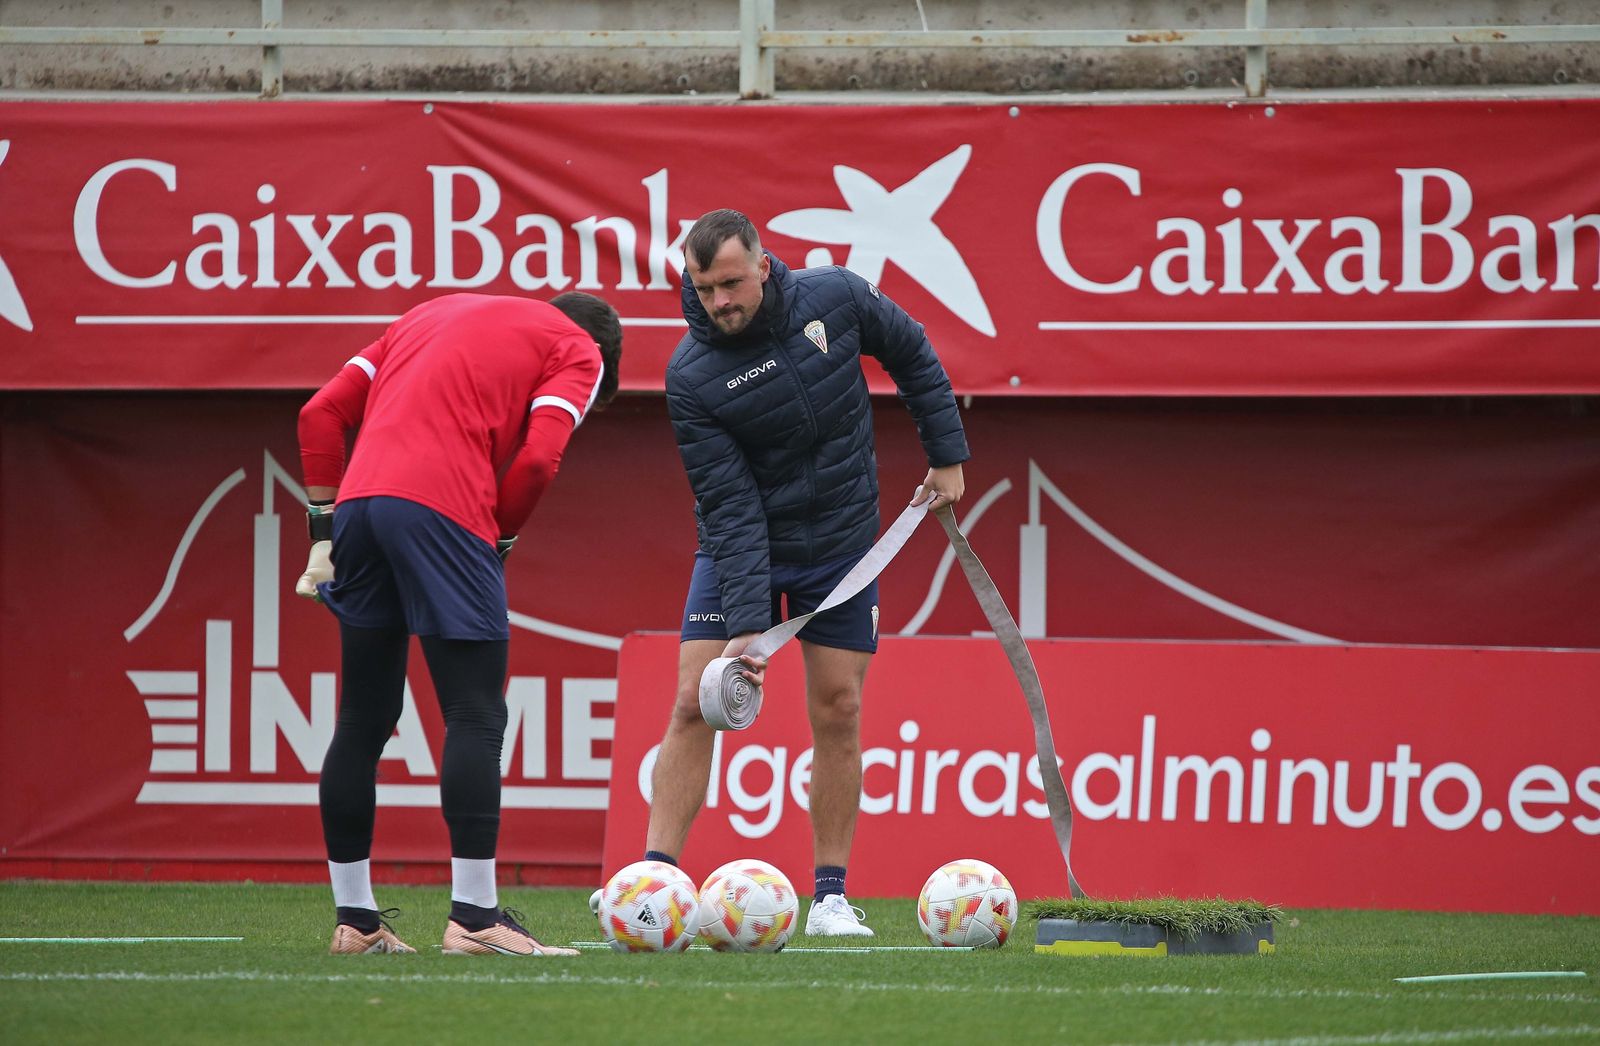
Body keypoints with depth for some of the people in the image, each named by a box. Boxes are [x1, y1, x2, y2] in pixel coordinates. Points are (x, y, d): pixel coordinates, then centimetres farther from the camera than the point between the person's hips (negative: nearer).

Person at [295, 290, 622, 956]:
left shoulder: (428, 317, 32)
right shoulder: (577, 351, 14)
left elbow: (321, 414, 22)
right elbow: (538, 458, -4)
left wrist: (324, 536, 19)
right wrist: (499, 541, 11)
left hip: (357, 500, 6)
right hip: (442, 508, -6)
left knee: (363, 723, 12)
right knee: (475, 719, -2)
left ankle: (354, 919, 15)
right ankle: (474, 917, -6)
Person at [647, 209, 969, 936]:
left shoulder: (835, 298, -14)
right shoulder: (691, 377, -20)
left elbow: (912, 354, 6)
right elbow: (730, 505, -21)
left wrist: (947, 454, 6)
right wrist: (747, 621, -27)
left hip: (840, 544, 2)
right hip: (738, 548, -2)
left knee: (837, 713, -1)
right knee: (695, 704, -10)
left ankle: (831, 897, 6)